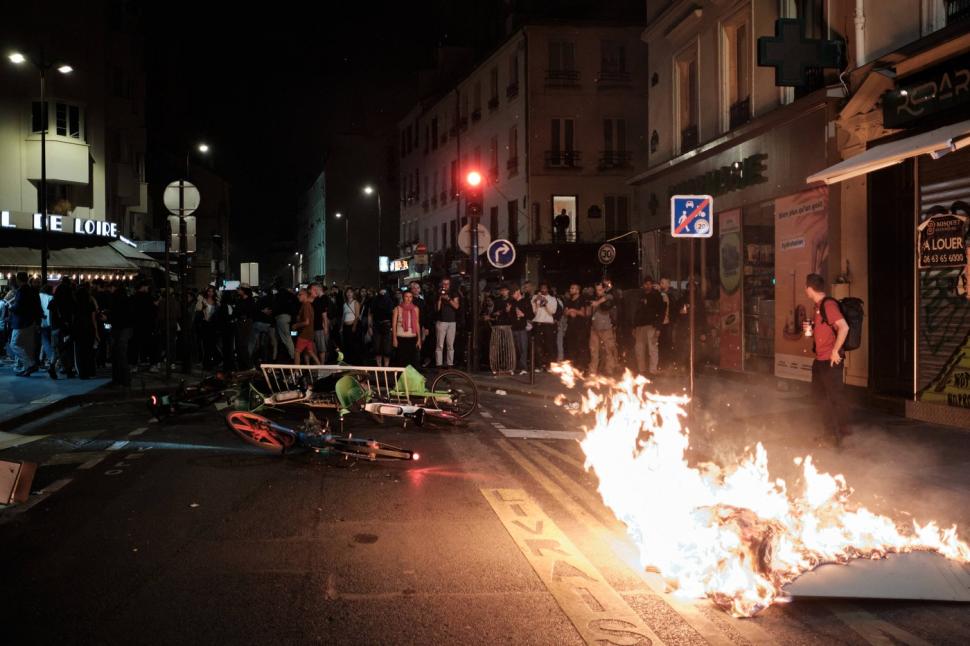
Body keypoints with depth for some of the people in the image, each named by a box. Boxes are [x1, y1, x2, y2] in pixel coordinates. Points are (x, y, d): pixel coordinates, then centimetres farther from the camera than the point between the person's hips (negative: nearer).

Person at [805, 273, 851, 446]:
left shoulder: (828, 304, -16)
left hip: (830, 360, -10)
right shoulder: (819, 306, 13)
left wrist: (835, 351, -22)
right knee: (819, 394, 17)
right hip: (819, 359, 10)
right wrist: (811, 329, 6)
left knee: (835, 396, 0)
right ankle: (831, 430, 29)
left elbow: (844, 327, -26)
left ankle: (838, 433, 11)